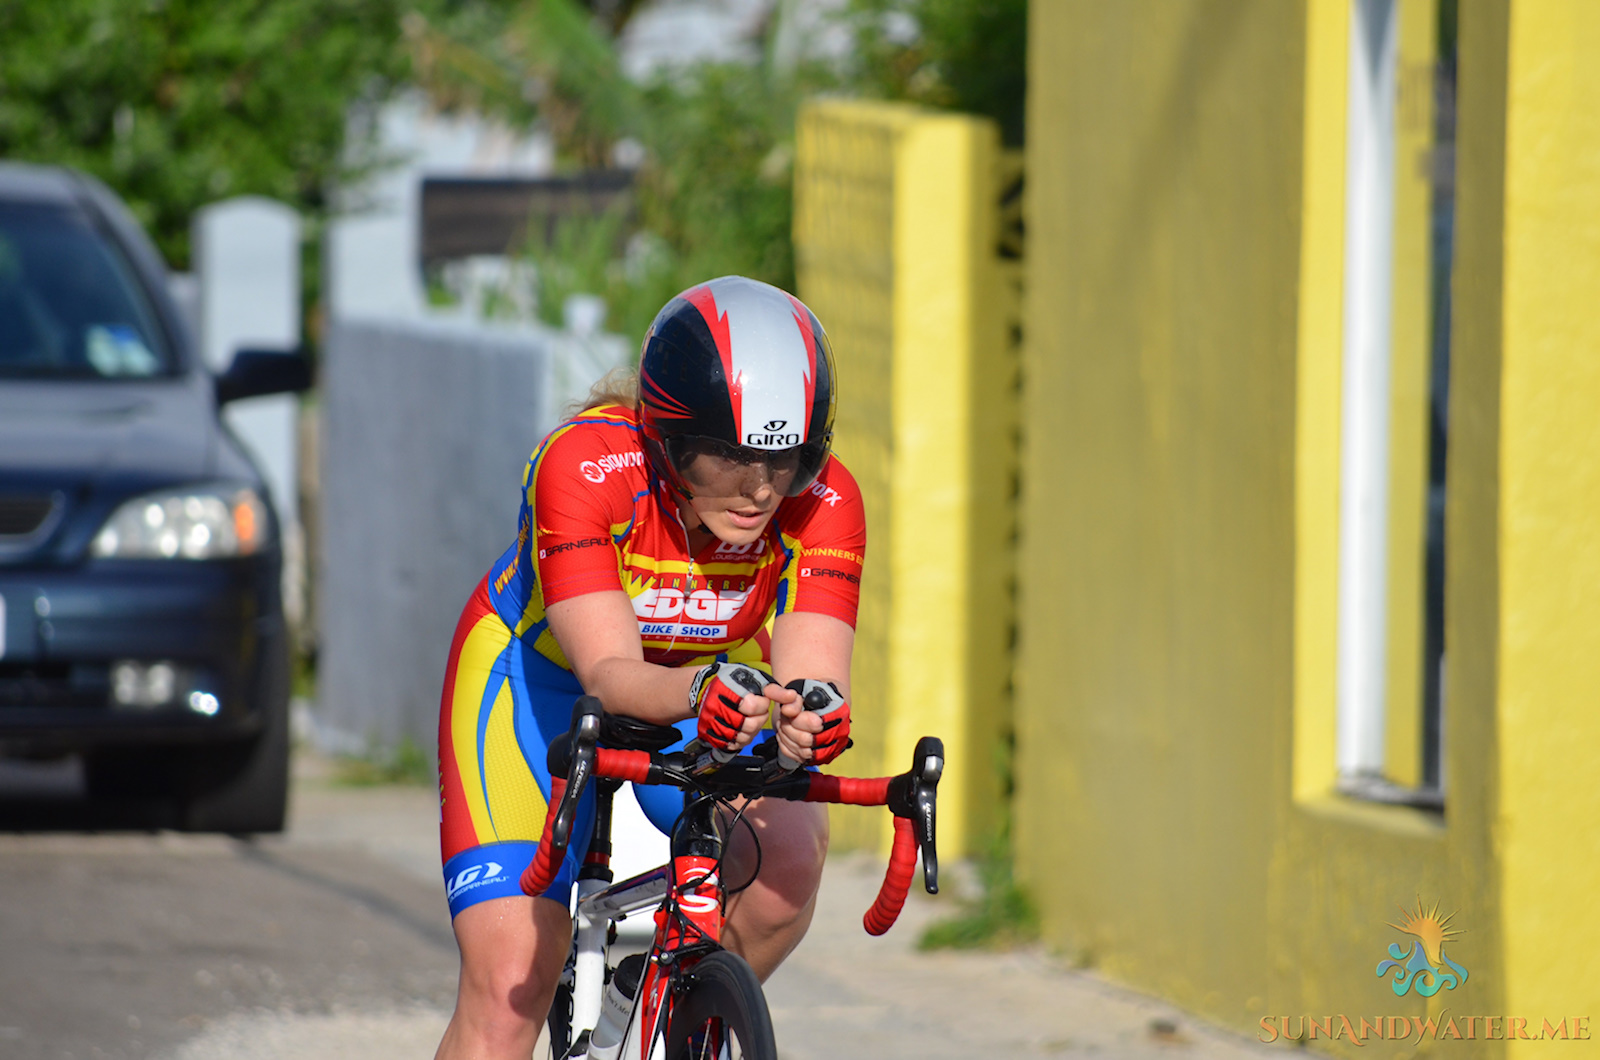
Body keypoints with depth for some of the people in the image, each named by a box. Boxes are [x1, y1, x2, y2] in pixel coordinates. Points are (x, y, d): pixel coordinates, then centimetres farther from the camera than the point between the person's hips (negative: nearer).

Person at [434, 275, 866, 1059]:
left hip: (723, 681, 2)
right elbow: (609, 673, -42)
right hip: (541, 683, -2)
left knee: (787, 851, -29)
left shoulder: (823, 500, -26)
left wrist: (806, 715, -60)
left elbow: (811, 668, -36)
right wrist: (697, 693, -63)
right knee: (507, 989, -16)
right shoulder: (581, 466, -35)